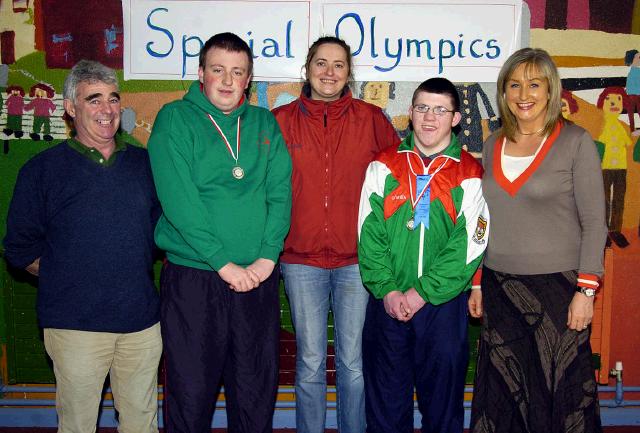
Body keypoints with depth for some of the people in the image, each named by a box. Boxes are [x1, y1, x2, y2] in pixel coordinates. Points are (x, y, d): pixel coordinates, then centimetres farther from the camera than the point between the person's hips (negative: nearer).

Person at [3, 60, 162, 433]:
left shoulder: (144, 162, 9)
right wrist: (67, 277, -2)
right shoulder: (43, 169, -1)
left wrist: (134, 272, 9)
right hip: (75, 323, -3)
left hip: (142, 318, 3)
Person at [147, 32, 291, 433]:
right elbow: (179, 201, -13)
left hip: (259, 276, 3)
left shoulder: (264, 123, 9)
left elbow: (280, 192, 2)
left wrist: (267, 256, -11)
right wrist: (224, 263, -15)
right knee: (191, 391, 7)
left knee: (258, 389, 13)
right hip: (192, 276, -3)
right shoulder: (175, 119, -3)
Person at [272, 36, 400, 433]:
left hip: (357, 258, 0)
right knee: (310, 362, 10)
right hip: (301, 258, 0)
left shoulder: (371, 119, 1)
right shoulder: (281, 121, 2)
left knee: (353, 360, 11)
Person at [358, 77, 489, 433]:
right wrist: (386, 288, -11)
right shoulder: (384, 166, 5)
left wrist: (423, 292, -11)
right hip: (386, 301, 1)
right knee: (385, 395, 10)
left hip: (444, 301, -1)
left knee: (443, 393, 10)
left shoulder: (470, 175, 1)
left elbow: (470, 244, -5)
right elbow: (369, 231, 0)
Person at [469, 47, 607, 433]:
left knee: (560, 393, 5)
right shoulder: (493, 145, 8)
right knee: (502, 393, 11)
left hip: (557, 286, -4)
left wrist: (586, 290, -12)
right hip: (500, 286, 4)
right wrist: (477, 281, 12)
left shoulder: (576, 142, -5)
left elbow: (594, 223, -6)